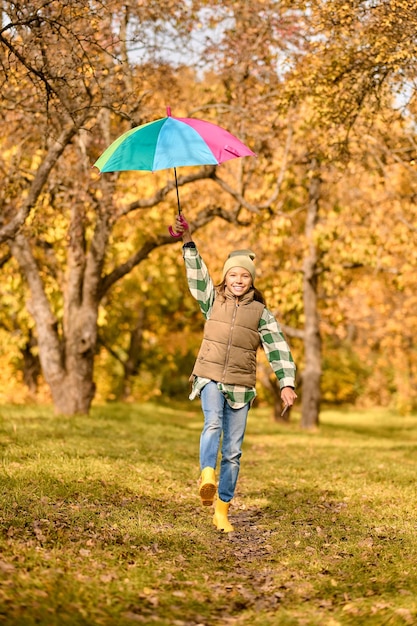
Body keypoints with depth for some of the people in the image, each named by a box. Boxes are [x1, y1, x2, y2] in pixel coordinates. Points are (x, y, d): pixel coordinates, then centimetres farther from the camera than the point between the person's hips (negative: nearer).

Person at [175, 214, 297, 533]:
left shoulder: (261, 313, 5)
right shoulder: (213, 301, 9)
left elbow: (278, 348, -1)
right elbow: (198, 274, 3)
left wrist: (286, 383, -12)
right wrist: (188, 241, -6)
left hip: (241, 386, 1)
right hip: (210, 378, -1)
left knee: (233, 451, 2)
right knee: (213, 423, -31)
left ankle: (222, 510, 10)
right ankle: (207, 477, -50)